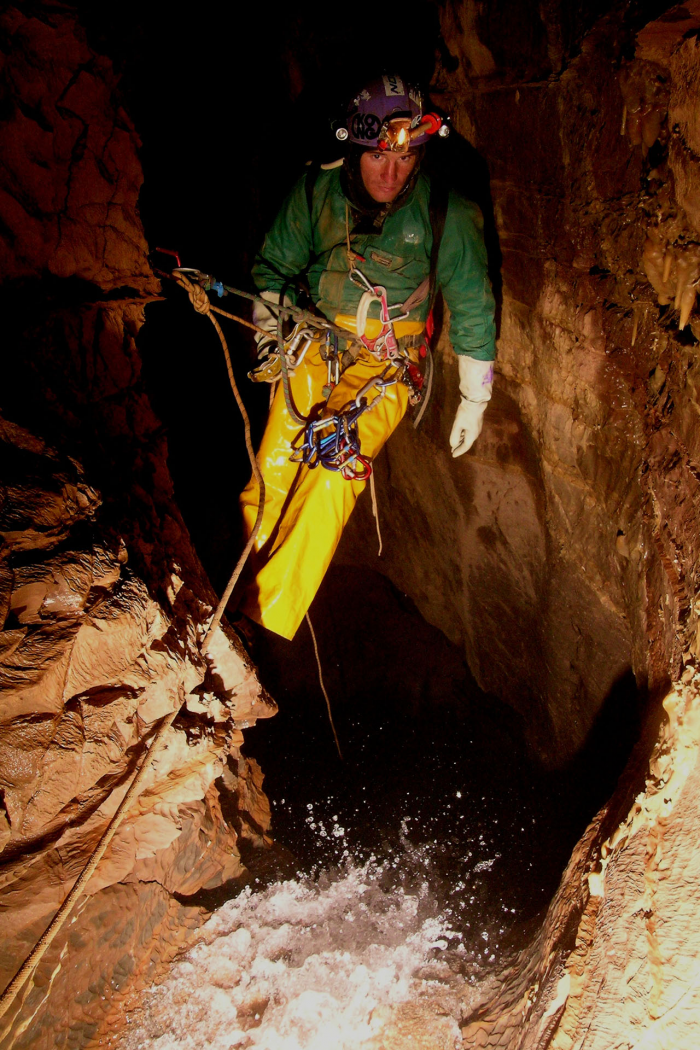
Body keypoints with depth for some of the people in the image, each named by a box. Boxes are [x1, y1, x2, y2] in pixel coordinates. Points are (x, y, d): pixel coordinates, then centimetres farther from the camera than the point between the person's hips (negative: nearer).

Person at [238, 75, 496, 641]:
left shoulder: (445, 214, -11)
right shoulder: (318, 189, -4)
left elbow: (472, 309, -2)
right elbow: (275, 264, 13)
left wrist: (475, 400, 1)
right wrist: (269, 324, -2)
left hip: (387, 364, -3)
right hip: (314, 345, 4)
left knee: (332, 478, -22)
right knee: (270, 474, -8)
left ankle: (266, 622, -14)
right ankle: (240, 590, 12)